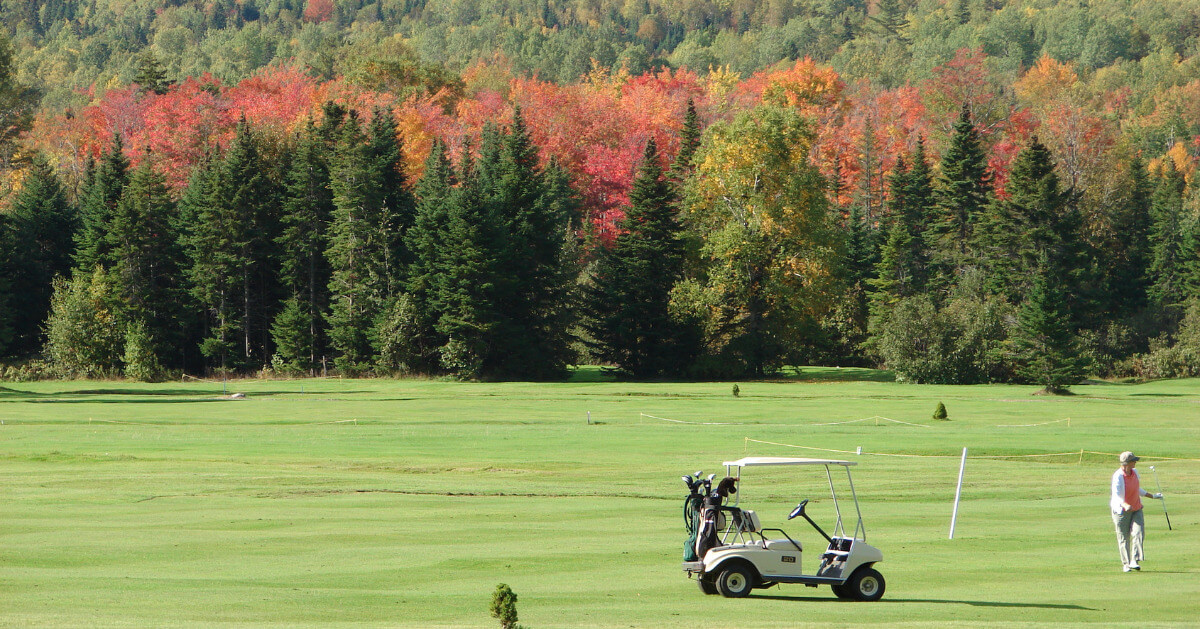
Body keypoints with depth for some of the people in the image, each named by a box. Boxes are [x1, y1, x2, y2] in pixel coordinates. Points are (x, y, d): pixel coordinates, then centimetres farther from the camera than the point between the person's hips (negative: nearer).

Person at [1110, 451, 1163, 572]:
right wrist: (1125, 505, -47)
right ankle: (1125, 563, 13)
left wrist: (1153, 496, 26)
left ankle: (1134, 561, -15)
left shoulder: (1134, 472, 5)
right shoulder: (1118, 476, -19)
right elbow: (1116, 496, -30)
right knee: (1124, 538, 1)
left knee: (1138, 532, -12)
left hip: (1136, 509, 6)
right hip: (1122, 511, -6)